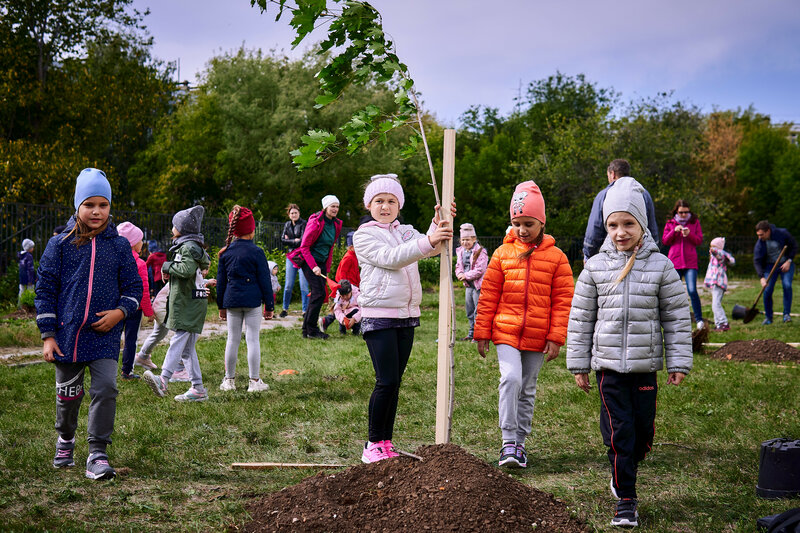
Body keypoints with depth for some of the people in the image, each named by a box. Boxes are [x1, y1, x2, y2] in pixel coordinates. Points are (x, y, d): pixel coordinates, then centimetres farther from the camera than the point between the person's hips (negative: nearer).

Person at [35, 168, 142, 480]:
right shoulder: (59, 244, 2)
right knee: (68, 394, 13)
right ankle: (65, 440, 39)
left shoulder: (119, 246, 5)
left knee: (106, 389, -12)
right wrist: (48, 335, -3)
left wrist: (120, 312, -10)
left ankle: (98, 454, -5)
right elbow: (45, 290, 2)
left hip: (105, 335, 0)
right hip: (67, 334, 0)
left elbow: (133, 286, 10)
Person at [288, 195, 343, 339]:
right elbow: (304, 247, -13)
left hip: (321, 262, 7)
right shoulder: (315, 222, -15)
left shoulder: (336, 225, 7)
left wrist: (327, 269, 13)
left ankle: (307, 330, 12)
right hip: (309, 261, -7)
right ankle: (311, 329, -7)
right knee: (319, 292, -15)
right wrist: (313, 267, -20)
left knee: (317, 295, 5)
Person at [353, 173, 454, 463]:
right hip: (378, 316, -5)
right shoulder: (363, 235, -1)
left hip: (407, 315, 6)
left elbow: (429, 248, -4)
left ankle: (386, 443, 13)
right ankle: (373, 445, 0)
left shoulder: (406, 231, 16)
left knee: (394, 382, 7)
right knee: (386, 382, -10)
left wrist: (438, 225, -23)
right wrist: (428, 242, -28)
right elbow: (390, 258, -17)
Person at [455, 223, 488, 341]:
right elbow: (458, 266, 16)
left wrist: (466, 276, -15)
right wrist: (460, 275, -6)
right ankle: (472, 333, 24)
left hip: (478, 284, -8)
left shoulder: (480, 251, -14)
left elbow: (480, 270, -19)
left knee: (478, 310, -7)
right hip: (468, 285, 8)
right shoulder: (461, 251, 10)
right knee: (469, 311, 14)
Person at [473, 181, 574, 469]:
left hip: (538, 336, 1)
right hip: (506, 331, -1)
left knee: (527, 389, 10)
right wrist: (482, 333, 5)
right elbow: (488, 296, 7)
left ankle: (520, 442, 23)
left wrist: (556, 338, -5)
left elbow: (562, 301, 1)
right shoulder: (502, 254, 3)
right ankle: (508, 442, -13)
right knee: (511, 379, -19)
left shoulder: (556, 257, 1)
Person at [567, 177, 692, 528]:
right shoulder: (595, 268, 1)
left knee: (643, 430, 8)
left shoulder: (660, 266, -1)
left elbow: (677, 318, 3)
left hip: (645, 366, 1)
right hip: (608, 366, 0)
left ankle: (625, 471, 37)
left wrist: (678, 363, 1)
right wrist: (578, 365, 6)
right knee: (618, 433, -4)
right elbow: (580, 318, 7)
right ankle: (625, 499, 6)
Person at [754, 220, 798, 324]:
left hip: (786, 264, -1)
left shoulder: (782, 233, -18)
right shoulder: (760, 243, -16)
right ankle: (768, 317, 5)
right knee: (767, 290, -10)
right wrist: (762, 277, -27)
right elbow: (756, 261, -16)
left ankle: (786, 314, -9)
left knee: (787, 285, -20)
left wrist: (789, 261, -14)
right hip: (770, 266, 1)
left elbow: (794, 246, -5)